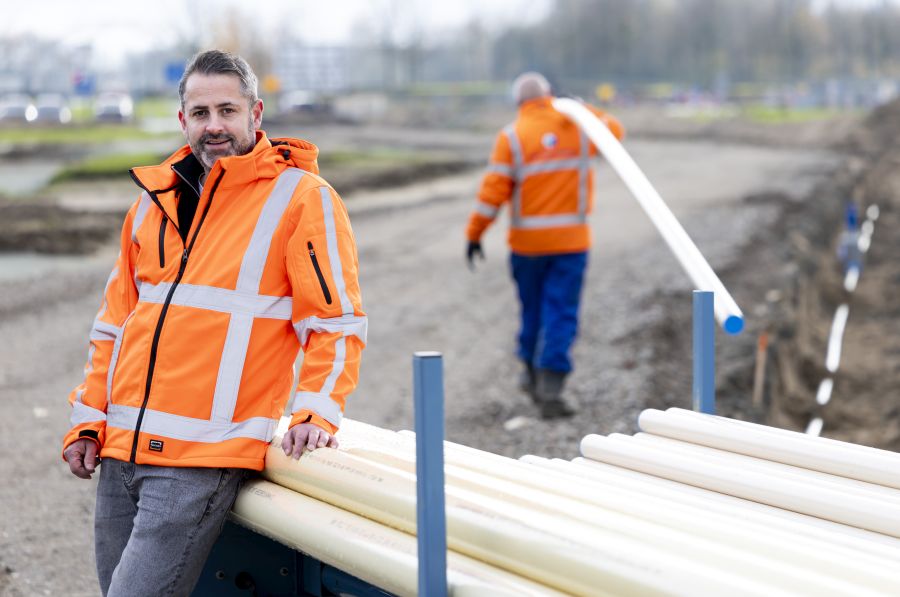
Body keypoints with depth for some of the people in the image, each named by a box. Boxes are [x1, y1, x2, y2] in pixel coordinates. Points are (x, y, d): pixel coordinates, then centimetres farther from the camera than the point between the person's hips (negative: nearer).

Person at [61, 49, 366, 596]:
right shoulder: (156, 197, 15)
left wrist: (317, 410, -17)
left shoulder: (302, 197, -2)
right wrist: (88, 420, 14)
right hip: (120, 449, 6)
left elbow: (335, 321, -4)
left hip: (204, 457, -6)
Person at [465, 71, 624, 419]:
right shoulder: (578, 126, 1)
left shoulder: (511, 137, -6)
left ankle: (534, 375, 33)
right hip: (571, 239, 0)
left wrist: (474, 234, -3)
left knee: (532, 310, 17)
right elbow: (614, 130, 22)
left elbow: (493, 191, -10)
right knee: (562, 315, -2)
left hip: (527, 240, 0)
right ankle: (550, 390, -11)